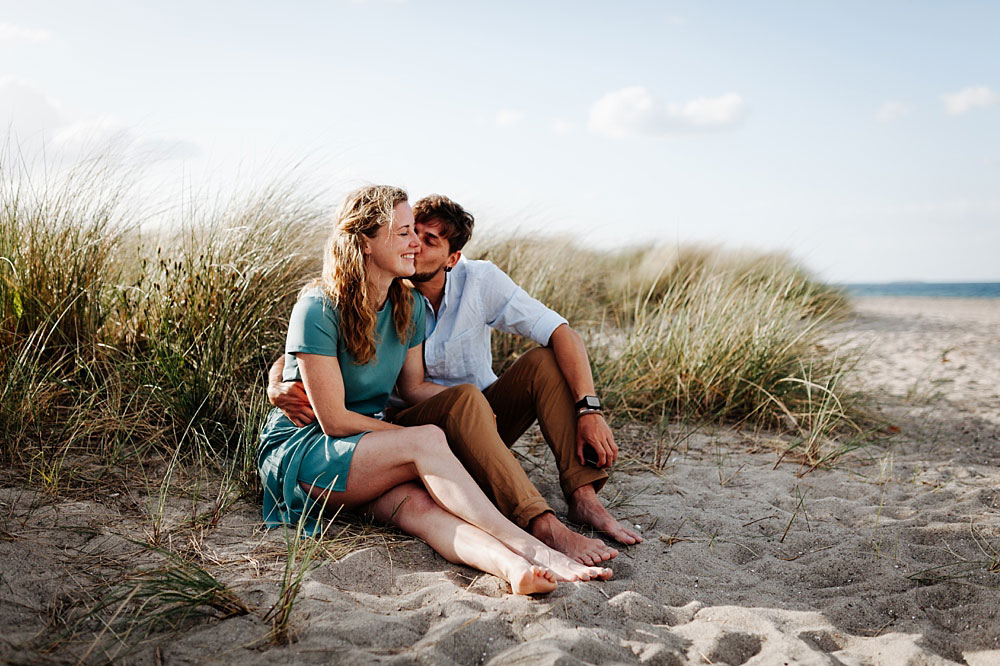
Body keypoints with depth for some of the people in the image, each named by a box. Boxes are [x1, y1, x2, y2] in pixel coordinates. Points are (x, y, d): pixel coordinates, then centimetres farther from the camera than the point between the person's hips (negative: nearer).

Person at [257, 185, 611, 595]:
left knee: (417, 504, -32)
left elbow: (413, 387, 14)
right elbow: (334, 420, -18)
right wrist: (416, 439, -15)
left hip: (367, 448, 5)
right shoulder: (318, 310, -18)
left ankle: (513, 567, -59)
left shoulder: (409, 308, 4)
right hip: (297, 451, -5)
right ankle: (530, 549, -39)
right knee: (427, 440, -32)